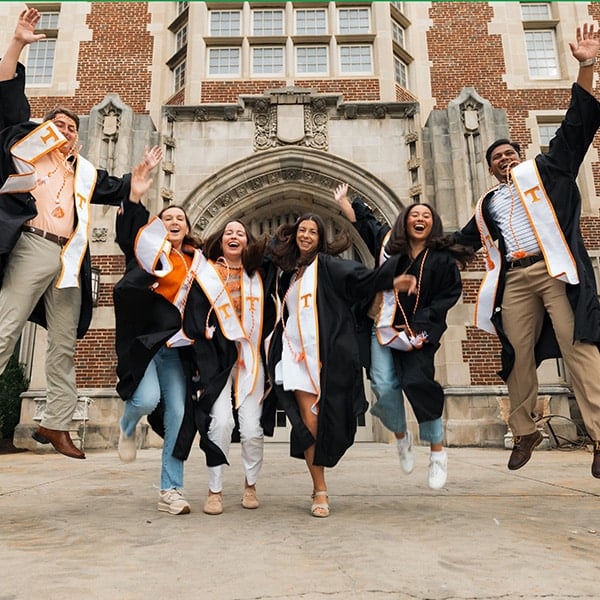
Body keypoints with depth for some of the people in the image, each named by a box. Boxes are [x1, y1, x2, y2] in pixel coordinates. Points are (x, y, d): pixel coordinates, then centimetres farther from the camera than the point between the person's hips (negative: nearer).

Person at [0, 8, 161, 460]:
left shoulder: (84, 172, 22)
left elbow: (118, 191, 29)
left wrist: (144, 170, 21)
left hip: (67, 259, 5)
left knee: (64, 346, 5)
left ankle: (56, 425, 13)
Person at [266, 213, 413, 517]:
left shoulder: (327, 264, 2)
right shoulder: (290, 272, 19)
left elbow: (359, 276, -13)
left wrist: (392, 280, -29)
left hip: (326, 353, -3)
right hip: (297, 353, 4)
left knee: (324, 419, -2)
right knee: (308, 422, -3)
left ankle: (319, 488, 20)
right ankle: (320, 491, 7)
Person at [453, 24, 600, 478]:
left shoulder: (544, 170, 14)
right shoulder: (487, 204, 24)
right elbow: (466, 238, 33)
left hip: (554, 270, -4)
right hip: (514, 280, 4)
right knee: (519, 355, 1)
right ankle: (524, 432, 11)